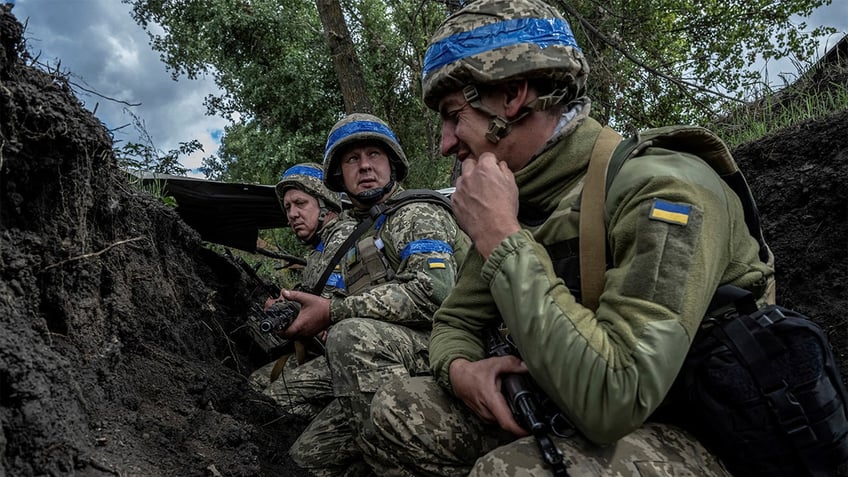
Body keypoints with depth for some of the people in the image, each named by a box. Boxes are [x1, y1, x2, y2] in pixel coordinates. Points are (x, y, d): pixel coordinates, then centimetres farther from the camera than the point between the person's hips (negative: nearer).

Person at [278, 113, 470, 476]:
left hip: (444, 343, -8)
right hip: (379, 366, 8)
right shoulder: (354, 240, 22)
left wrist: (331, 312, -19)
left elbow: (432, 291, -22)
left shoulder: (417, 214, -3)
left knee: (352, 335, -34)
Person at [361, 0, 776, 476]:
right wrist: (460, 369, -16)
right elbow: (455, 322, 8)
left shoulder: (665, 191, -24)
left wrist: (500, 238, -28)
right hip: (574, 416, 7)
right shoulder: (522, 201, 0)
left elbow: (614, 401, -34)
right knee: (399, 410, -6)